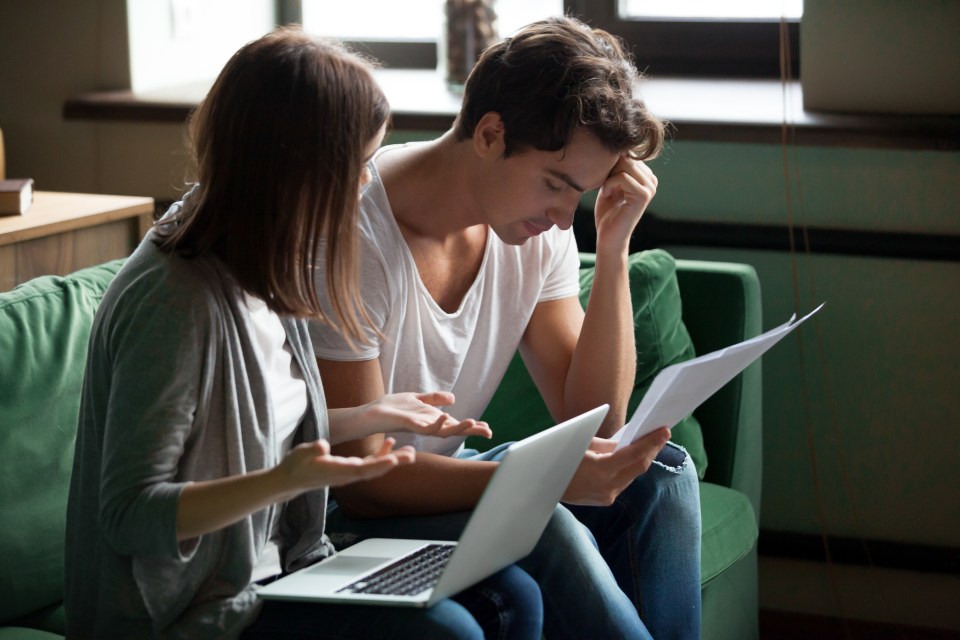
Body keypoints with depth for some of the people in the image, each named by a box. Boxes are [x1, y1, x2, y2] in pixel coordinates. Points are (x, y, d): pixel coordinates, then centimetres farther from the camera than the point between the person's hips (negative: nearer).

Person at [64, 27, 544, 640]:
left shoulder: (261, 271, 6)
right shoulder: (177, 301, -24)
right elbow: (129, 514, -23)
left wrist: (370, 417, 9)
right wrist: (282, 481, -35)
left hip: (273, 564, 9)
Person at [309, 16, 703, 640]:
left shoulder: (538, 229, -2)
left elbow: (593, 419, -4)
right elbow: (360, 475, -24)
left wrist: (613, 250, -14)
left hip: (445, 481, 7)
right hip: (344, 518, -7)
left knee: (659, 473, -11)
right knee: (540, 530, -31)